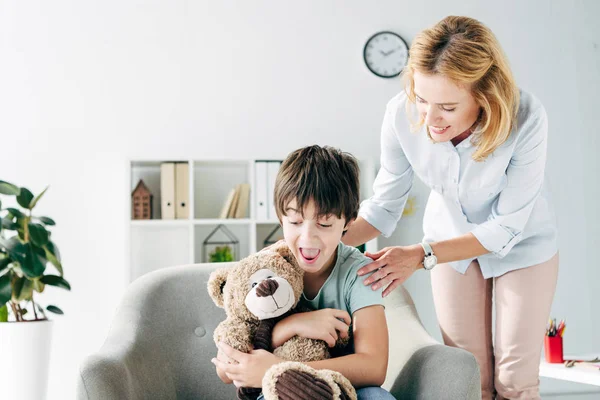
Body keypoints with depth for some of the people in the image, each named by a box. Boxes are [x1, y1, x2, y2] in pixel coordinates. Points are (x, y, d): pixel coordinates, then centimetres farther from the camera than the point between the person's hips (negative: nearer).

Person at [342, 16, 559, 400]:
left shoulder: (527, 119, -35)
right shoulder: (402, 113, -28)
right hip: (450, 240, 2)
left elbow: (506, 227, -26)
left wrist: (420, 255, -31)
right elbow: (385, 206, -14)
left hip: (523, 243, -2)